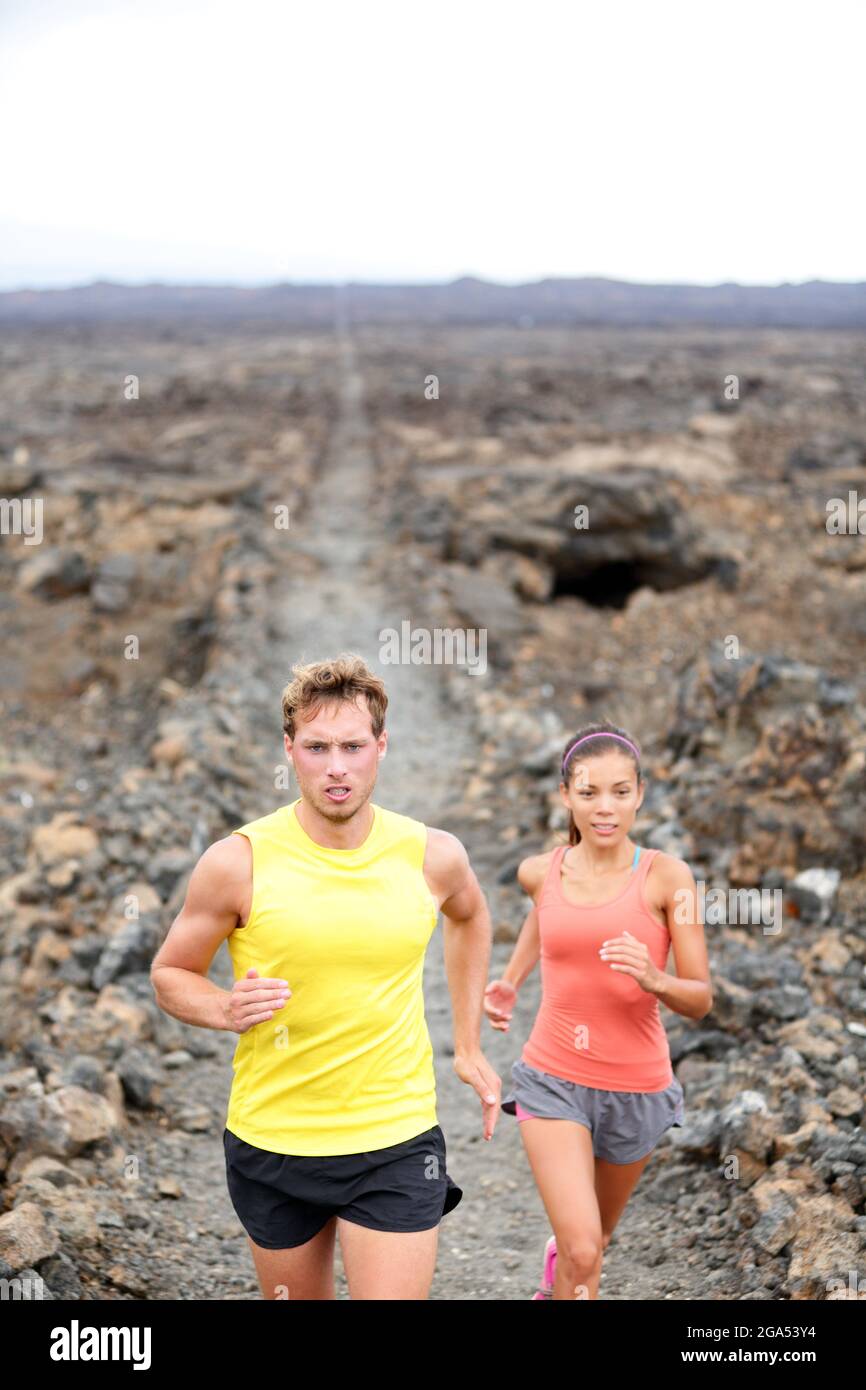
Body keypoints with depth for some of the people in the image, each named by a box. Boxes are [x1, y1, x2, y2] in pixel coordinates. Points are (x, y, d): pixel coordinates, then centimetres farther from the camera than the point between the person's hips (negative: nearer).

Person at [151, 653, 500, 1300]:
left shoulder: (431, 855, -6)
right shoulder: (238, 861, -12)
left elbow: (470, 917, 18)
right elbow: (171, 974, 1)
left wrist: (469, 1046, 15)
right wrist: (225, 1008, -20)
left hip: (396, 1144, 0)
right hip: (271, 1142, 1)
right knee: (297, 1296, 19)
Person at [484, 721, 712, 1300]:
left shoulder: (667, 877, -12)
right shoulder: (539, 872, -4)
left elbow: (700, 1000, -11)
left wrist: (653, 979, -30)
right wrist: (511, 980, 13)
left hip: (637, 1086, 0)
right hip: (554, 1079, 0)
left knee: (594, 1240, 23)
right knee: (583, 1252, -17)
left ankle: (557, 1261, 57)